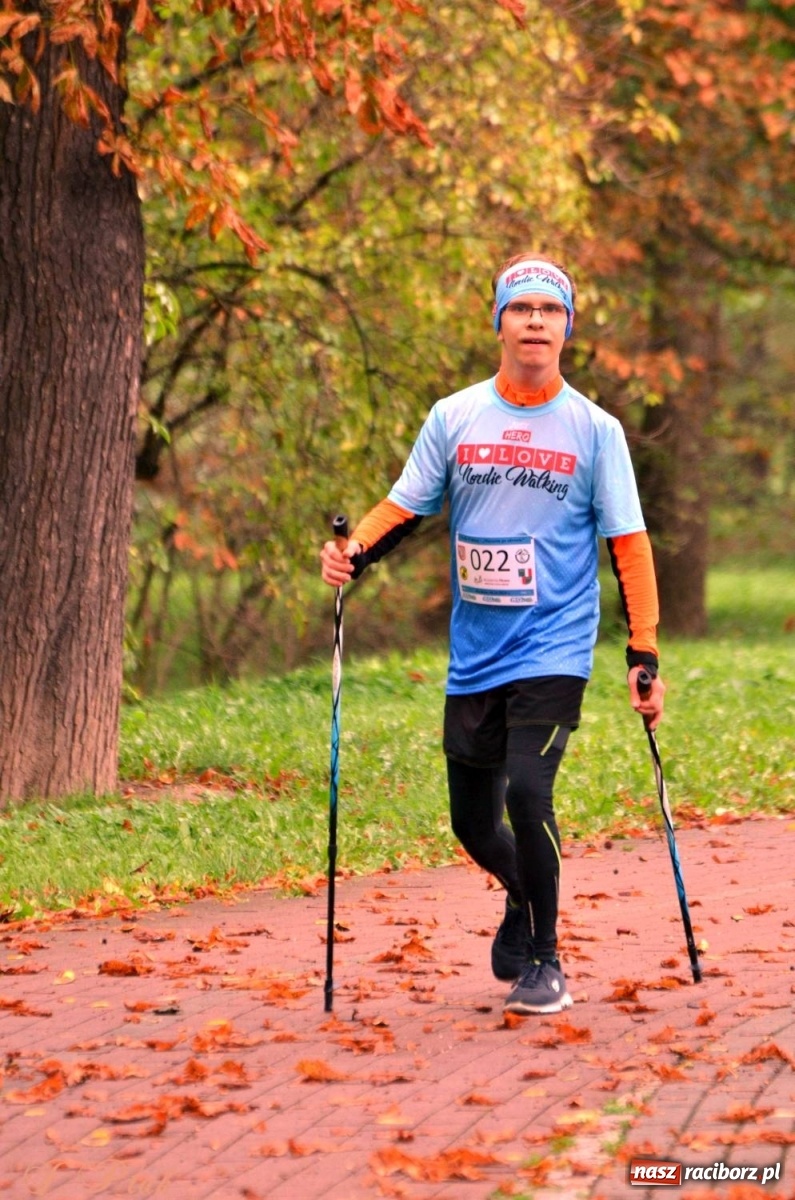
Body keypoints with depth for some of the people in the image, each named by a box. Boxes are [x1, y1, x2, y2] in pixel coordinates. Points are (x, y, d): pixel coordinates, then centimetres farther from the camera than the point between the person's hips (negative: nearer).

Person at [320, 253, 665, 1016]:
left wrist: (644, 655, -7)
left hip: (554, 651, -3)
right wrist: (355, 551, -14)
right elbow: (405, 508, 8)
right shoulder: (454, 417, 4)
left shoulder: (595, 430, -1)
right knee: (473, 821, 8)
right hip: (474, 657, 3)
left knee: (526, 788, -21)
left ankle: (544, 959, -1)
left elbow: (628, 544, -1)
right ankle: (525, 897, 43)